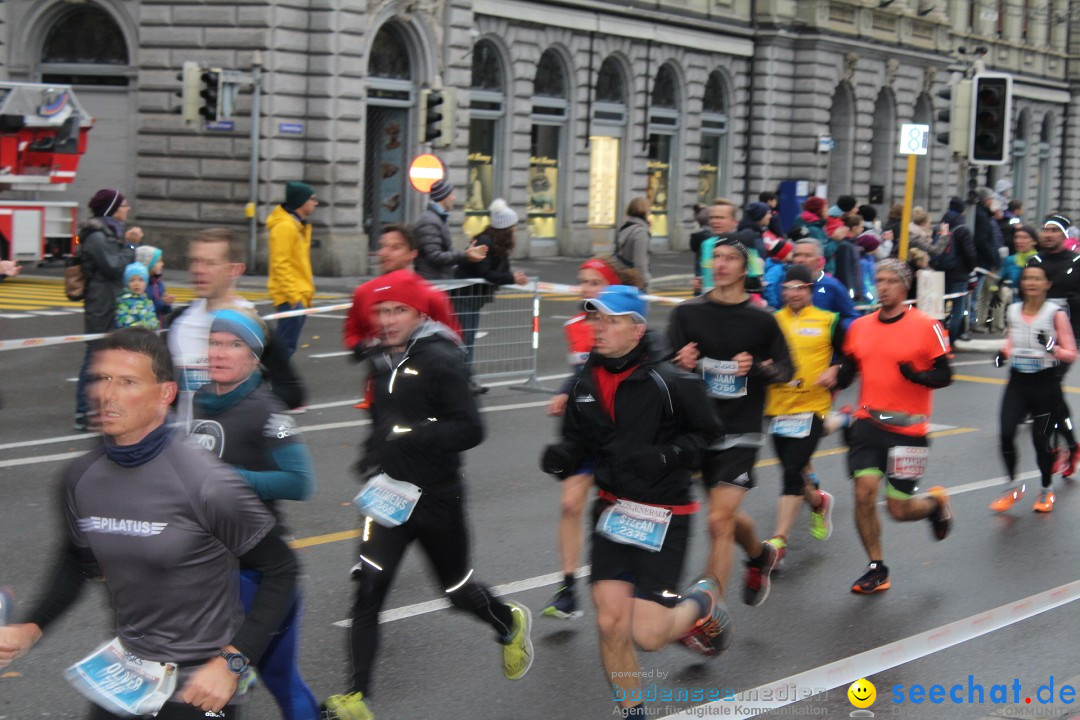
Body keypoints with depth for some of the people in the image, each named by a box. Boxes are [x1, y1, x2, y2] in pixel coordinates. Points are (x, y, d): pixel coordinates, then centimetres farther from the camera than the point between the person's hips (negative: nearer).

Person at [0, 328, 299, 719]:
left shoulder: (206, 485, -23)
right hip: (123, 676, 5)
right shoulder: (80, 478, -5)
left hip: (199, 685, -5)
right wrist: (31, 627, 1)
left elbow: (281, 569, -14)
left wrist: (231, 664, -19)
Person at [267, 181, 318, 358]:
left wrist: (307, 292, 19)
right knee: (286, 346, -11)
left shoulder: (300, 226, 18)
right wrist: (293, 295, -21)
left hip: (299, 296, 10)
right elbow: (280, 264, -18)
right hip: (289, 297, -10)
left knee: (287, 345, 11)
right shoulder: (285, 226, -13)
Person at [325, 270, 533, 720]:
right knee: (368, 591, -10)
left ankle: (509, 624, 47)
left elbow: (470, 429, -22)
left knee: (458, 590, 14)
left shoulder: (440, 359, -16)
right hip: (389, 494, 5)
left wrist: (407, 439, -30)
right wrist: (375, 452, 6)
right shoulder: (381, 361, 6)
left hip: (436, 497, -5)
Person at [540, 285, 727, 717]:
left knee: (647, 635, -7)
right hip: (613, 512, 4)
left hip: (664, 517, -4)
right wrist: (562, 456, -12)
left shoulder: (668, 383, -15)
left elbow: (706, 434, -5)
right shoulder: (586, 383, 1)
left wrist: (666, 456, -22)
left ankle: (702, 603, 27)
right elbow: (578, 440, 11)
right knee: (611, 624, -3)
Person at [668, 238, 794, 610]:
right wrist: (680, 364, -19)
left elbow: (786, 369, 8)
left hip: (740, 432, -3)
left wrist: (757, 368, -12)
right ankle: (759, 554, 49)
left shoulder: (761, 320, 0)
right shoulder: (687, 313, 2)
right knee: (727, 517, 16)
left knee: (719, 521, -13)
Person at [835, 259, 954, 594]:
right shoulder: (859, 327, 7)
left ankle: (935, 503, 35)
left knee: (899, 509, 0)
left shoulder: (926, 326, -6)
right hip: (868, 423, 3)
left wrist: (916, 375, -24)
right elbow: (848, 371, 19)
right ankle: (876, 569, 6)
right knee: (864, 493, -11)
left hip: (908, 428, -3)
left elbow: (944, 376, -5)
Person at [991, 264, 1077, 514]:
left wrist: (1051, 347, -24)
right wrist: (1005, 354, 1)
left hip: (1045, 384, -3)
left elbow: (1071, 354, -6)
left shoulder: (1055, 313, -7)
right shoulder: (1013, 311, 6)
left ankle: (1047, 491, 25)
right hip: (1017, 383, 3)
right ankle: (1013, 487, 8)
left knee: (1040, 439, 1)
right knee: (1006, 434, -12)